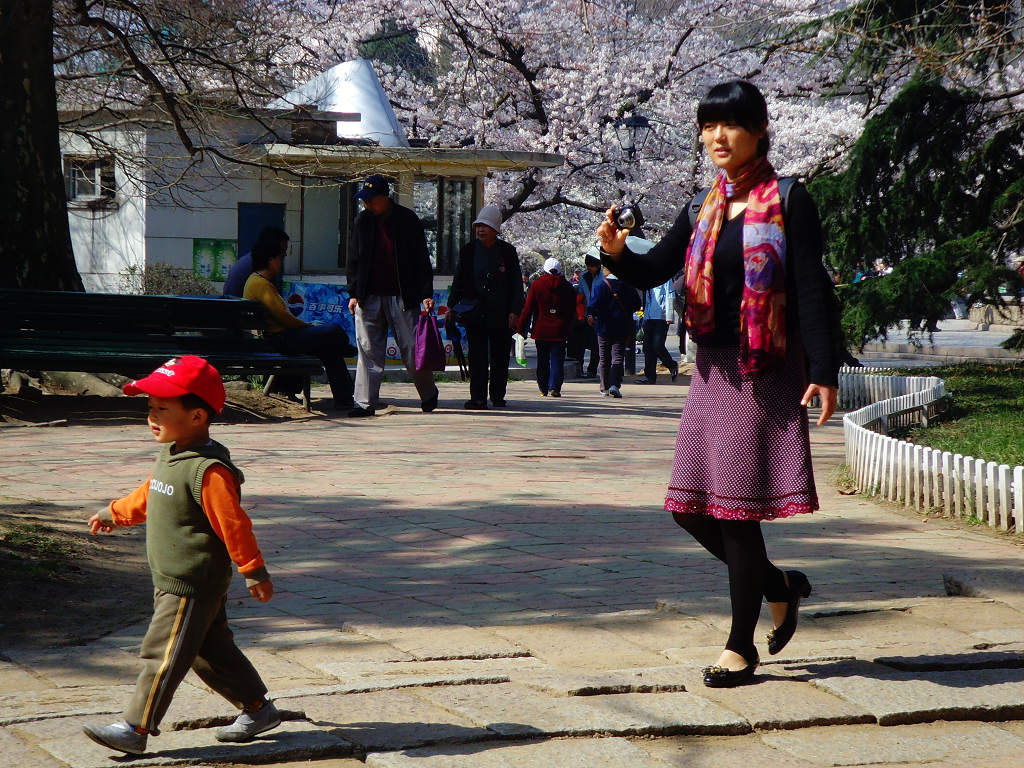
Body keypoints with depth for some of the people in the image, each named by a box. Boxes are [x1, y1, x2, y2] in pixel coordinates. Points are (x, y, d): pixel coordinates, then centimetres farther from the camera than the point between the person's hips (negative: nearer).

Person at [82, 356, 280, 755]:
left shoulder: (209, 471, -23)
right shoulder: (169, 458, 8)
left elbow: (233, 524, -20)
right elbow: (147, 496, 27)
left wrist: (255, 572, -16)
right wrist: (114, 513, 38)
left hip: (192, 587, -10)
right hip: (171, 582, 10)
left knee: (164, 654, -5)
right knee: (211, 651, 17)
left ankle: (135, 728, 0)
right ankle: (258, 709, 27)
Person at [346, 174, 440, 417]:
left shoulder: (408, 221, -1)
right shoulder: (362, 221, 9)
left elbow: (421, 260, 2)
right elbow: (354, 260, 14)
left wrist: (426, 294, -5)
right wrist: (353, 293, 7)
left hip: (402, 296, -3)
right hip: (369, 297, 3)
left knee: (412, 349, 0)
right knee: (368, 351, 0)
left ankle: (429, 395, 19)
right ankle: (365, 403, 3)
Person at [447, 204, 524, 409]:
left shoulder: (507, 252, 5)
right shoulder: (468, 251, 8)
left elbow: (516, 284, 6)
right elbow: (458, 282, 13)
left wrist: (515, 311, -3)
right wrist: (451, 307, 4)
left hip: (501, 313, 0)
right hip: (475, 313, 0)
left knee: (500, 357, 6)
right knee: (477, 356, -5)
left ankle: (498, 396, 16)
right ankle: (478, 397, -6)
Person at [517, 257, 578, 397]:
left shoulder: (537, 284, -1)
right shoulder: (567, 287, 3)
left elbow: (528, 308, -1)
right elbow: (572, 312, 7)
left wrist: (522, 328, 4)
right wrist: (567, 328, 18)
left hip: (541, 330, 0)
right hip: (559, 331, 0)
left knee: (542, 360, 9)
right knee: (557, 359, 0)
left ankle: (543, 388, 12)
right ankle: (555, 387, -13)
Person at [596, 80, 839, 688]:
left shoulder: (789, 203, -6)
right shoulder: (704, 212, 12)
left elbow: (812, 292, -10)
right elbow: (653, 271, 11)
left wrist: (823, 372, -17)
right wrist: (617, 253, -12)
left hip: (766, 374, -7)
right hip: (713, 369, 7)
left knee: (737, 506, -5)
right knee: (693, 507, 6)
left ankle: (741, 647, 7)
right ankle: (779, 586, 29)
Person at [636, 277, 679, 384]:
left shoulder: (666, 278, -4)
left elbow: (670, 297, -8)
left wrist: (669, 317, -14)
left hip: (661, 318, -7)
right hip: (649, 318, 7)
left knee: (658, 346, -11)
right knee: (648, 346, 3)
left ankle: (672, 366, 14)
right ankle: (649, 376, 7)